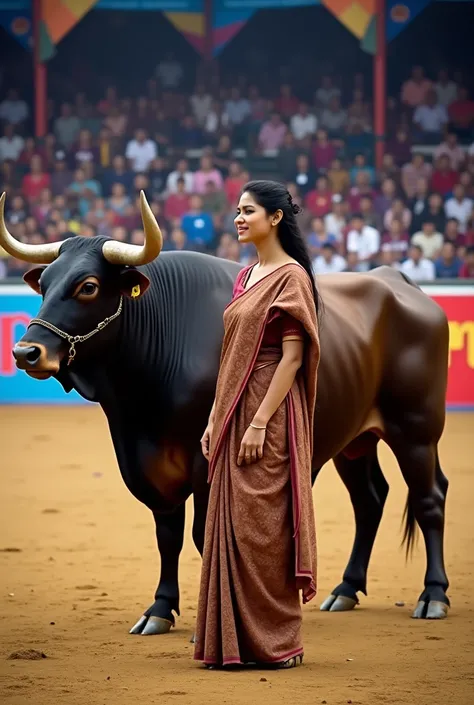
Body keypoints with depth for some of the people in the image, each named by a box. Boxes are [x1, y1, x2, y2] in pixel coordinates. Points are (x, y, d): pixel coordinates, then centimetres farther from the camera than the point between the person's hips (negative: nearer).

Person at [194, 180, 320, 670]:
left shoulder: (291, 276, -10)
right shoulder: (245, 278, 15)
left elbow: (292, 357, -15)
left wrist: (259, 422, -20)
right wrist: (215, 419, 12)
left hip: (269, 415, -8)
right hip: (235, 417, 8)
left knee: (262, 527, -6)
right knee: (230, 526, 8)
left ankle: (276, 643, 2)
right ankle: (234, 640, 13)